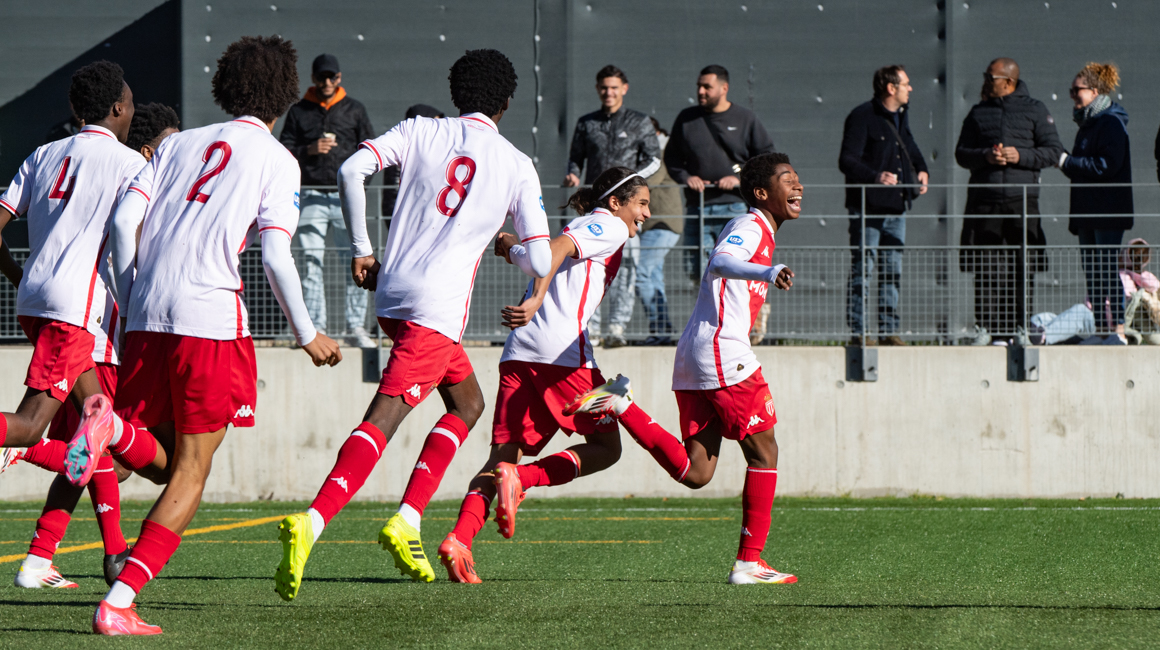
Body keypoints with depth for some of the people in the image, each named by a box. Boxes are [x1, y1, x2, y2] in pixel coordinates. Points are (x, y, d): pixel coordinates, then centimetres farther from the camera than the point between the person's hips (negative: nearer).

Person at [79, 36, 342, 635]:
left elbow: (124, 220, 9)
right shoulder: (276, 160, 5)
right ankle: (118, 604, -10)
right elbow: (274, 257, -5)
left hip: (147, 317, 5)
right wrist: (306, 334, 7)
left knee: (161, 462, 16)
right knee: (190, 474, 2)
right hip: (210, 318, -5)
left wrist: (129, 306, 16)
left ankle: (110, 429, -19)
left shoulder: (180, 143, 19)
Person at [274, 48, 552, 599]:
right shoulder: (517, 167, 4)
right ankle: (310, 524, -31)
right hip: (439, 306, -6)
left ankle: (407, 521, 12)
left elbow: (352, 170, -3)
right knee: (383, 418, -13)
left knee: (467, 402, 22)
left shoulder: (422, 132, 11)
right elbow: (540, 263, 2)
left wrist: (360, 250, 5)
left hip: (391, 292, 6)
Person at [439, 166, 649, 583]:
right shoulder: (611, 226, 3)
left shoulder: (581, 226, 28)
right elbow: (558, 248, -14)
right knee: (605, 447, 4)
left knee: (504, 453, 2)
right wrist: (536, 299, -26)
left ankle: (459, 539, -19)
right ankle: (521, 479, -17)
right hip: (562, 351, -8)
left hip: (518, 353, 8)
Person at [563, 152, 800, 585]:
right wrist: (766, 272, -44)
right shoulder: (752, 226, -6)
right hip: (724, 353, -9)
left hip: (693, 357, 9)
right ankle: (749, 562, 1)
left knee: (694, 473, 3)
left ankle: (618, 404, -3)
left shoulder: (758, 230, 25)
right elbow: (719, 263, -27)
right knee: (763, 452, 0)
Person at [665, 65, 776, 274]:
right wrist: (685, 177, 0)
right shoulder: (686, 119, 13)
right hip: (696, 206, 3)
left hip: (734, 204, -3)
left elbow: (766, 157, 6)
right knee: (697, 269, 0)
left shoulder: (745, 119, 5)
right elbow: (672, 156, 20)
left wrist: (740, 179, -8)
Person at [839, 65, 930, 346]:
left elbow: (910, 148, 32)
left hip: (896, 206, 8)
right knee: (863, 268, -6)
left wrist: (921, 171, 12)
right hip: (867, 205, -8)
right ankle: (858, 331, -3)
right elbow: (847, 161, -16)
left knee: (893, 270, 9)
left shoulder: (901, 115, 14)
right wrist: (875, 177, -30)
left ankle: (888, 330, 14)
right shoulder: (862, 117, -10)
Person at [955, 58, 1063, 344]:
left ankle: (1018, 328, -1)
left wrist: (1020, 156, -10)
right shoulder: (978, 113, 15)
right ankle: (986, 326, 0)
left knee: (1023, 268, -4)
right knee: (986, 268, -3)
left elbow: (1053, 150, 4)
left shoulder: (1034, 110, 7)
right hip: (985, 199, 2)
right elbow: (961, 153, 12)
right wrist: (985, 156, -8)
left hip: (1022, 196, -2)